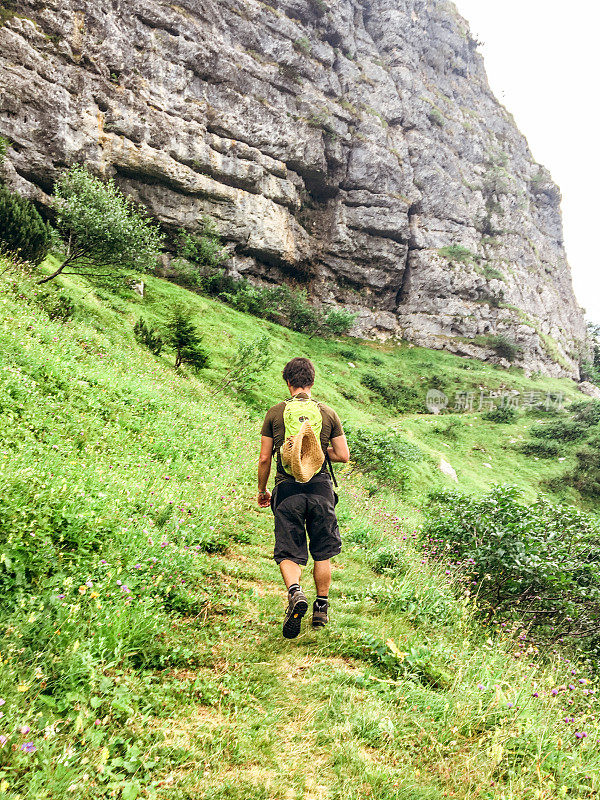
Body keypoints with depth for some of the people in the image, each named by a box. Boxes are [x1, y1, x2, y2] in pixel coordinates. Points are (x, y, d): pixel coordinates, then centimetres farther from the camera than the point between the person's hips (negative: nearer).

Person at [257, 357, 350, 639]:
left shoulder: (275, 413, 2)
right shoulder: (328, 413, 4)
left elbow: (264, 458, 2)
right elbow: (343, 456, 4)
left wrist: (262, 491, 15)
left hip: (287, 489, -1)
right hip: (320, 488, 1)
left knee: (288, 553, 5)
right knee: (322, 552, 15)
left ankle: (295, 592, -21)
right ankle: (321, 609, 21)